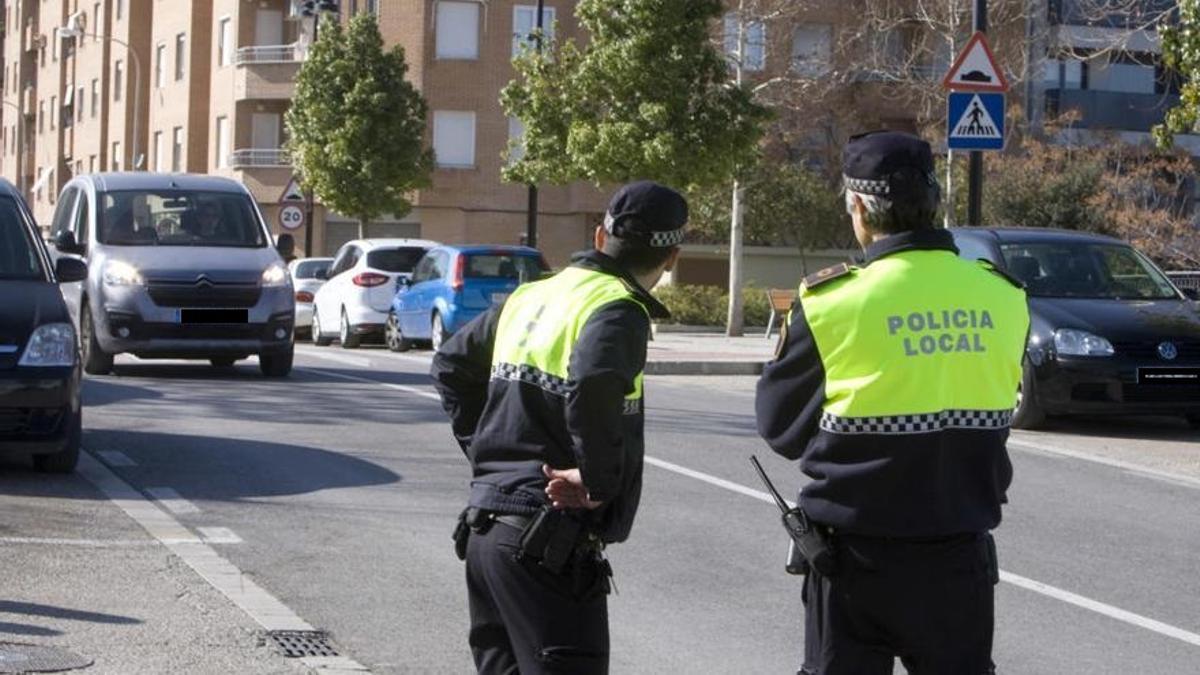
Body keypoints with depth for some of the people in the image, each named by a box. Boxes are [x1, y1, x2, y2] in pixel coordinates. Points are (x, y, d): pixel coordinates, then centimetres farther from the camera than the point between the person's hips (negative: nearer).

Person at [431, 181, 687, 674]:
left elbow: (451, 364, 23)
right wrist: (599, 482, -20)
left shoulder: (531, 297, 13)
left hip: (484, 525, 8)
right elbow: (592, 386, -32)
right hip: (550, 541, -8)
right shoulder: (617, 310, -12)